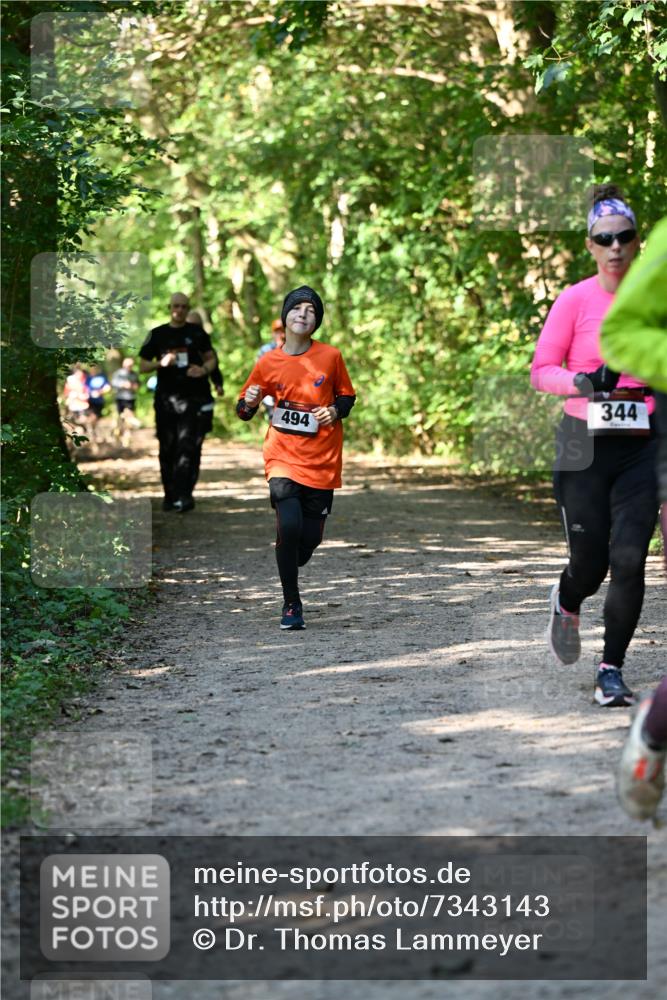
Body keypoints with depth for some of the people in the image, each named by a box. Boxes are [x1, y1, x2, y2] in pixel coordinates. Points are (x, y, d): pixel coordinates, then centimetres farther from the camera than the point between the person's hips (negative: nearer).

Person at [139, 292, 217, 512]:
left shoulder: (197, 333, 9)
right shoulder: (157, 335, 9)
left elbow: (210, 358, 14)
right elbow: (142, 366, 10)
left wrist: (204, 370, -8)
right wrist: (161, 363, -9)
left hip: (194, 398, -1)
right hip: (166, 398, 1)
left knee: (188, 447, -12)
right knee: (168, 450, 4)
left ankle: (184, 495, -18)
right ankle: (170, 496, 15)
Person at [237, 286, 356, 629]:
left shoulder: (331, 357, 0)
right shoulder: (268, 363, 1)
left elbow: (347, 396, 13)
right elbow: (243, 410, 10)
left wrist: (336, 410, -8)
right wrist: (248, 403, -14)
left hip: (322, 462, 1)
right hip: (283, 457, -1)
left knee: (310, 536, 0)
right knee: (289, 526, -20)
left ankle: (289, 571, 37)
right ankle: (291, 604, -4)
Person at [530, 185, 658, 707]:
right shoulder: (575, 300, -5)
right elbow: (541, 371, -3)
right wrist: (583, 381, -19)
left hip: (642, 447, 2)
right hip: (584, 447, -1)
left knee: (629, 559, -10)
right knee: (590, 563, 2)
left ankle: (612, 672, 3)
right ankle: (567, 604, 40)